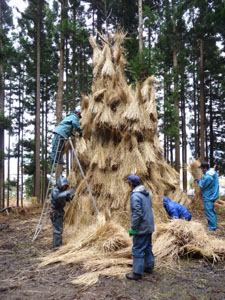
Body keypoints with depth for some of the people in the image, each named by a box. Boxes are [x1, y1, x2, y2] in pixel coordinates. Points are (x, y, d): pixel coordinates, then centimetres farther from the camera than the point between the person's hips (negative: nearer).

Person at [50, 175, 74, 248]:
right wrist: (67, 192, -49)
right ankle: (57, 246, -5)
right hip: (55, 213, -9)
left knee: (60, 229, 16)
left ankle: (59, 244, 27)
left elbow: (67, 199, 15)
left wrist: (70, 197, -6)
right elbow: (57, 196, -42)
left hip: (60, 212, 9)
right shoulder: (55, 191, -19)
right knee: (57, 230, -9)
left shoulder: (62, 191, 7)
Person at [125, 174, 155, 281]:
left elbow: (137, 213, -24)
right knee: (147, 247, 21)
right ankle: (149, 266, 33)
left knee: (138, 250, -2)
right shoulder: (146, 194, 8)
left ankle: (137, 273, 4)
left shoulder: (135, 196, -20)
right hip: (149, 227, 9)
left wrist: (133, 228, -16)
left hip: (141, 228, -9)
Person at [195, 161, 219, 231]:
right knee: (212, 210, 21)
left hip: (208, 197, -10)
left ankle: (212, 227, 8)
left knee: (209, 212, 0)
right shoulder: (213, 171, 1)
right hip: (213, 195, 10)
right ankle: (214, 224, 32)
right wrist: (202, 180, 9)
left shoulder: (207, 177, -29)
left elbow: (202, 186, -16)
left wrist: (200, 181, 1)